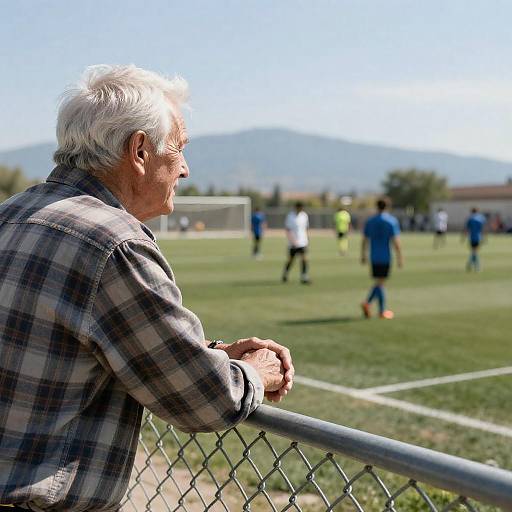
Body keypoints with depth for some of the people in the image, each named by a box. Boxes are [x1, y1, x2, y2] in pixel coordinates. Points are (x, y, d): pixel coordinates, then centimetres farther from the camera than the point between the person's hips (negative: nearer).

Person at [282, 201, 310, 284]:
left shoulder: (304, 215, 5)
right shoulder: (290, 216, -9)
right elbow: (287, 230, -10)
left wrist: (306, 239, 17)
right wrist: (292, 240, -19)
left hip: (303, 242, 3)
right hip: (293, 243, -3)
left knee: (304, 259, -10)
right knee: (290, 260, 9)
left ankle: (304, 278, -8)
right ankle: (285, 274, 33)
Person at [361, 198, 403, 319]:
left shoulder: (369, 221, 6)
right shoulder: (392, 221, -5)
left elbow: (364, 240, 8)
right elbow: (396, 241, -10)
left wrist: (363, 256, 18)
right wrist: (400, 258, -5)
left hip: (374, 257, 4)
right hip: (386, 257, -4)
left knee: (379, 282, 14)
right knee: (380, 282, 3)